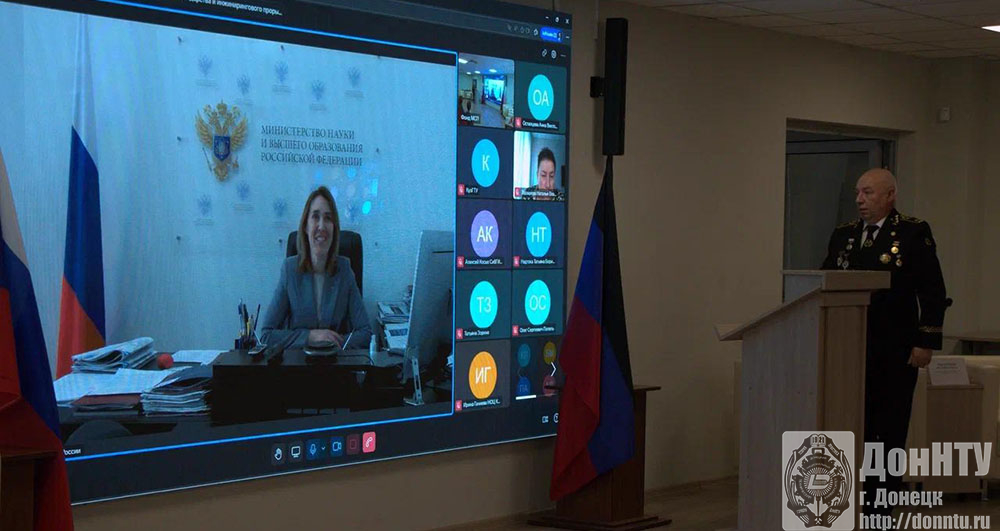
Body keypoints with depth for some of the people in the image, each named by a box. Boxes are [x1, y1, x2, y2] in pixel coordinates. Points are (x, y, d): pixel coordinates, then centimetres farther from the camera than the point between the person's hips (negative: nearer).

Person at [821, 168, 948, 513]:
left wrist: (926, 342, -11)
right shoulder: (843, 235, 13)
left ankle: (882, 510, 7)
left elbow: (933, 292, -5)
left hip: (895, 354, -4)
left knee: (889, 432, 0)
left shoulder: (914, 234, -2)